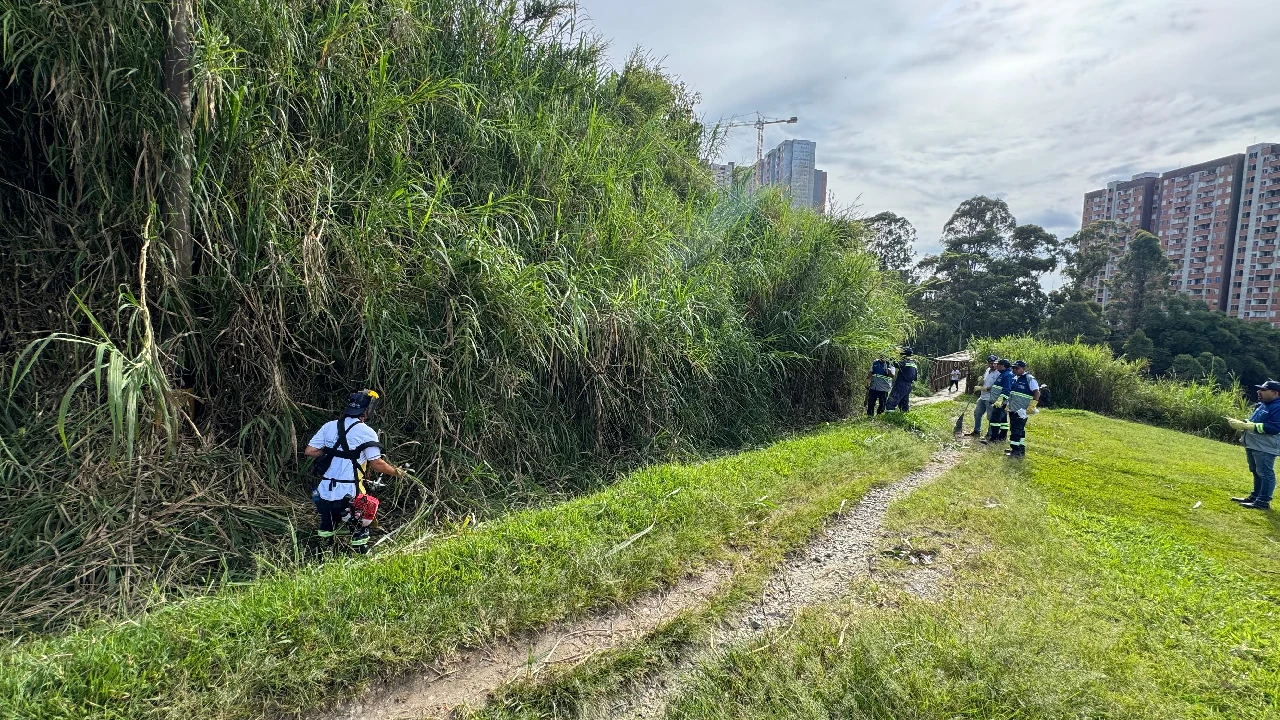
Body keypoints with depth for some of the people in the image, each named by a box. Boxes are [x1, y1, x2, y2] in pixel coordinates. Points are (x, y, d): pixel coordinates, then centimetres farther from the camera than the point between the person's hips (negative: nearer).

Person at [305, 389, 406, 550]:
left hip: (323, 493, 5)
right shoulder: (367, 432, -9)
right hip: (348, 496, -5)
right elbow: (376, 464, -9)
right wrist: (396, 472, 7)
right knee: (372, 505, 21)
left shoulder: (329, 426, 5)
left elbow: (309, 451, 2)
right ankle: (358, 545, 16)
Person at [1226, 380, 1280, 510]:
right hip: (1253, 446, 10)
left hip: (1265, 448, -10)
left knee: (1265, 474, -4)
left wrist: (1246, 426, -26)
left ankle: (1263, 502, -1)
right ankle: (1255, 497, 29)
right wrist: (1239, 423, 4)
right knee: (1257, 473, 19)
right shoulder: (1262, 405, 15)